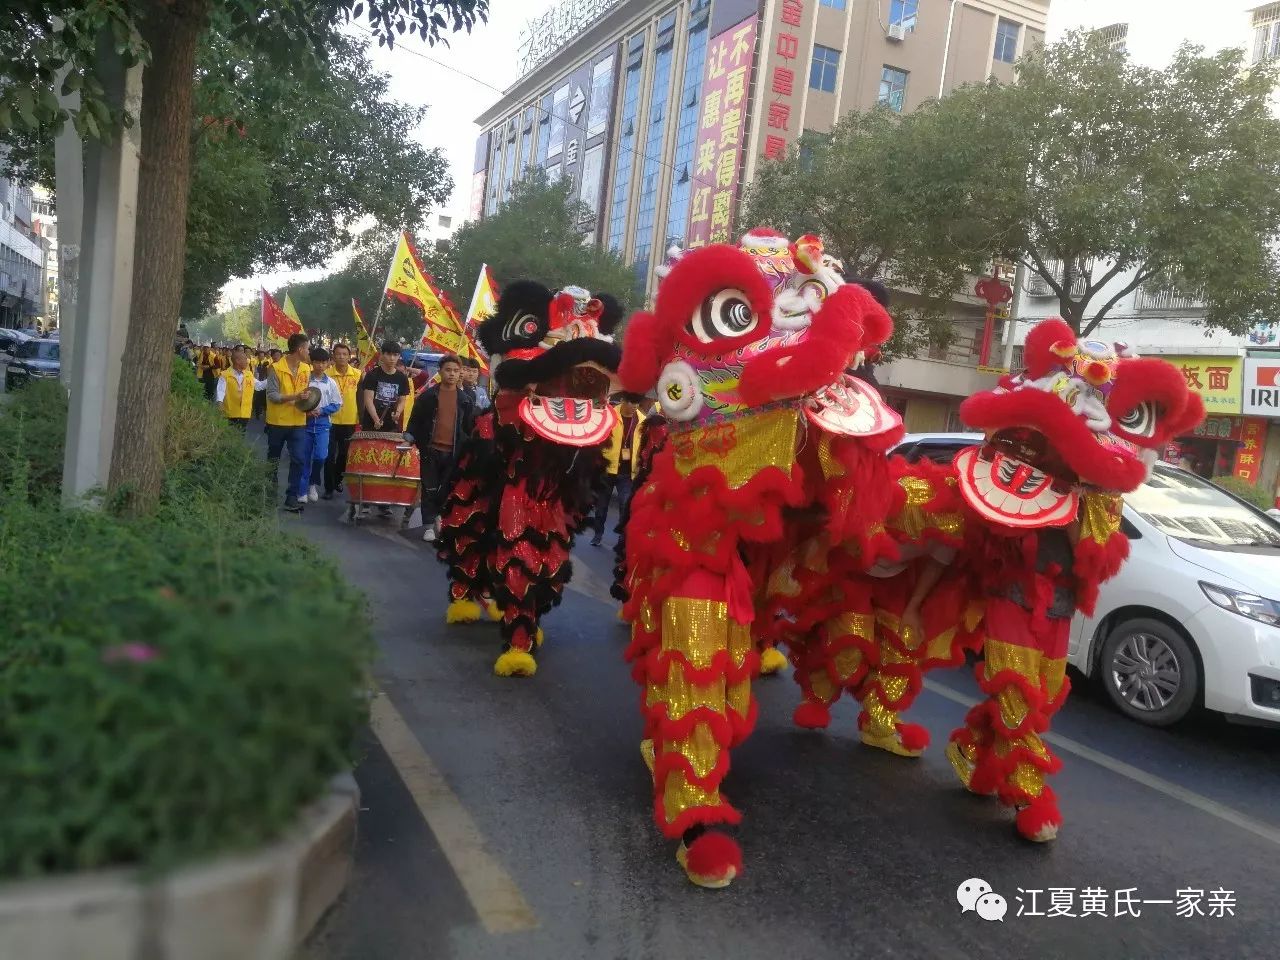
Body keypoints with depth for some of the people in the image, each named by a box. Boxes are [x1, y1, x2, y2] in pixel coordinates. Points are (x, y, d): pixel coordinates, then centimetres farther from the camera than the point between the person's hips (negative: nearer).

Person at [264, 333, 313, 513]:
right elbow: (271, 395, -17)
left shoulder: (306, 369, 4)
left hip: (298, 422, 3)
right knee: (273, 460, 12)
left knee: (298, 460, -4)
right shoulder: (276, 368, -13)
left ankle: (292, 497, 2)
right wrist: (294, 396, -29)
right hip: (278, 422, -3)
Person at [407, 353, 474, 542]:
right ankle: (429, 525, 13)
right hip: (431, 449, -1)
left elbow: (470, 426, 8)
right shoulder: (428, 395, 1)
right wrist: (411, 437, -9)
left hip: (454, 452, 1)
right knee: (430, 489, 4)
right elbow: (416, 420, 3)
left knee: (448, 490, 6)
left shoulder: (466, 399, 5)